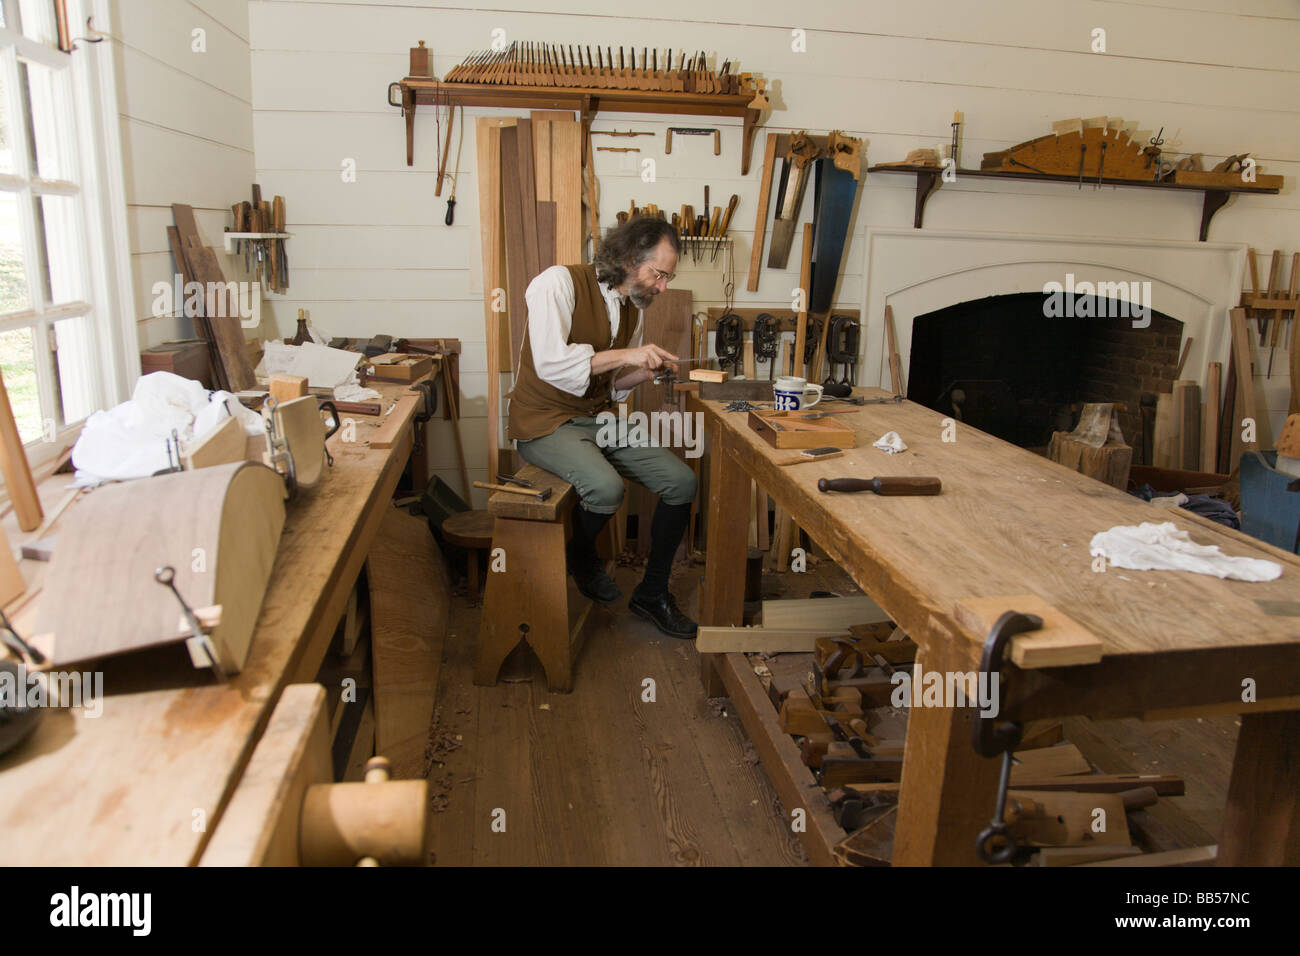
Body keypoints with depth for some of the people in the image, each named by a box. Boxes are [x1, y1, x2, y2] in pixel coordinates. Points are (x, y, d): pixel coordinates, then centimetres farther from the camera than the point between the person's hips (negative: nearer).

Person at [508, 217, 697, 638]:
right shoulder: (560, 282, -13)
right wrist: (624, 354, -22)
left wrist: (644, 373, -4)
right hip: (546, 421, -7)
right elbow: (549, 362, -26)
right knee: (606, 487, -33)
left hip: (598, 418, 8)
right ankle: (582, 557, 3)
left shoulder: (631, 306, 10)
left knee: (682, 481, -6)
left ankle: (652, 593, 10)